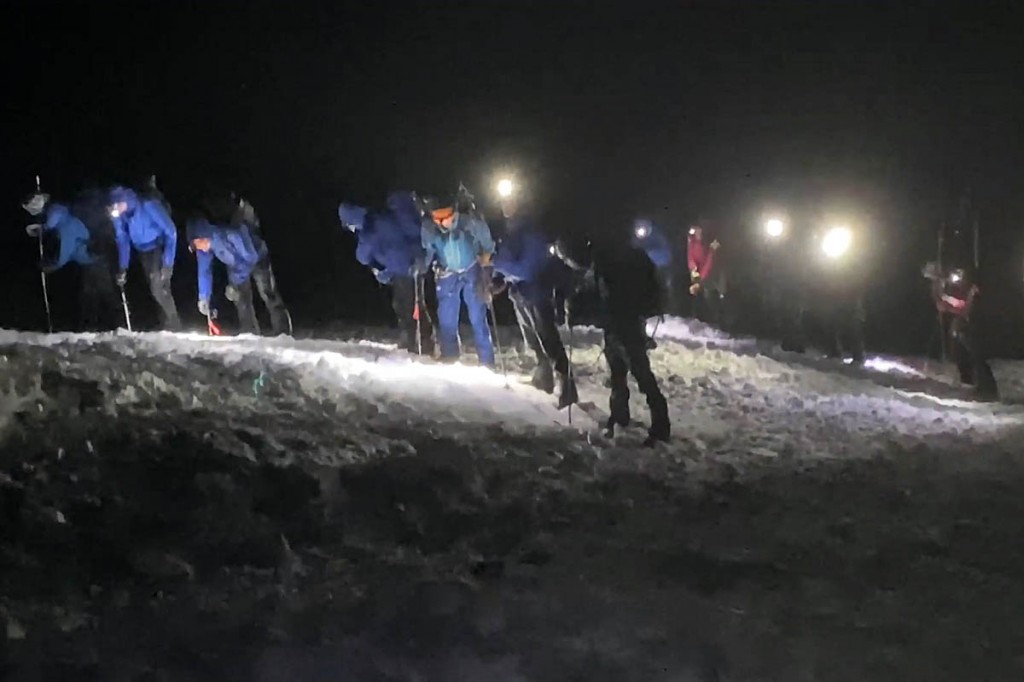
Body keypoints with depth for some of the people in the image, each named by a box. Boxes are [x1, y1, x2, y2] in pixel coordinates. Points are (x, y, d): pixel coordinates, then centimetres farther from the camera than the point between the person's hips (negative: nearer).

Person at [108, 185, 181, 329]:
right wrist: (122, 267, -5)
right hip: (143, 250, 6)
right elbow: (122, 239, 1)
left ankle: (173, 322, 1)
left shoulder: (148, 205, -32)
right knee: (155, 288, 7)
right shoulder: (118, 213, -14)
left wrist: (168, 263, -28)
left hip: (160, 247, -5)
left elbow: (171, 232, -25)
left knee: (158, 287, -16)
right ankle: (166, 322, 20)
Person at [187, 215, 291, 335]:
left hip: (257, 259, -5)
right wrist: (204, 297, -16)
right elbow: (204, 271, -13)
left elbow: (250, 258, -36)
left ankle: (283, 335, 2)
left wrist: (234, 283, -36)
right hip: (236, 265, 5)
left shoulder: (231, 235, -43)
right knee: (241, 300, -4)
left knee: (269, 297, -4)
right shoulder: (203, 246, -25)